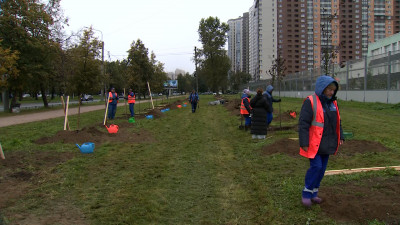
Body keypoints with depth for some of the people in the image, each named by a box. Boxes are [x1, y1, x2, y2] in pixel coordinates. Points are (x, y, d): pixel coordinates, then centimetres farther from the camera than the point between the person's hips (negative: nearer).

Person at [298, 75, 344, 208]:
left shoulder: (332, 103, 9)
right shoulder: (311, 102, -13)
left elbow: (337, 122, 21)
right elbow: (303, 123, -15)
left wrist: (340, 137, 15)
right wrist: (304, 143, -18)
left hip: (326, 144, 7)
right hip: (314, 143, -7)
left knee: (322, 168, 11)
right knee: (316, 166, -11)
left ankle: (313, 193, 24)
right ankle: (306, 193, 5)